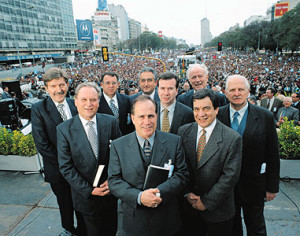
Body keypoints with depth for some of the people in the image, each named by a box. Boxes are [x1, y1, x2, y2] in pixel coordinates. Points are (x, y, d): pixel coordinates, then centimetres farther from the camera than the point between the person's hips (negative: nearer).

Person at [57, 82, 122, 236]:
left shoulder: (111, 122, -7)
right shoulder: (64, 129, -11)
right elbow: (65, 167, -10)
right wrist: (89, 190, -13)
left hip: (111, 190, 2)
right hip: (86, 196, -1)